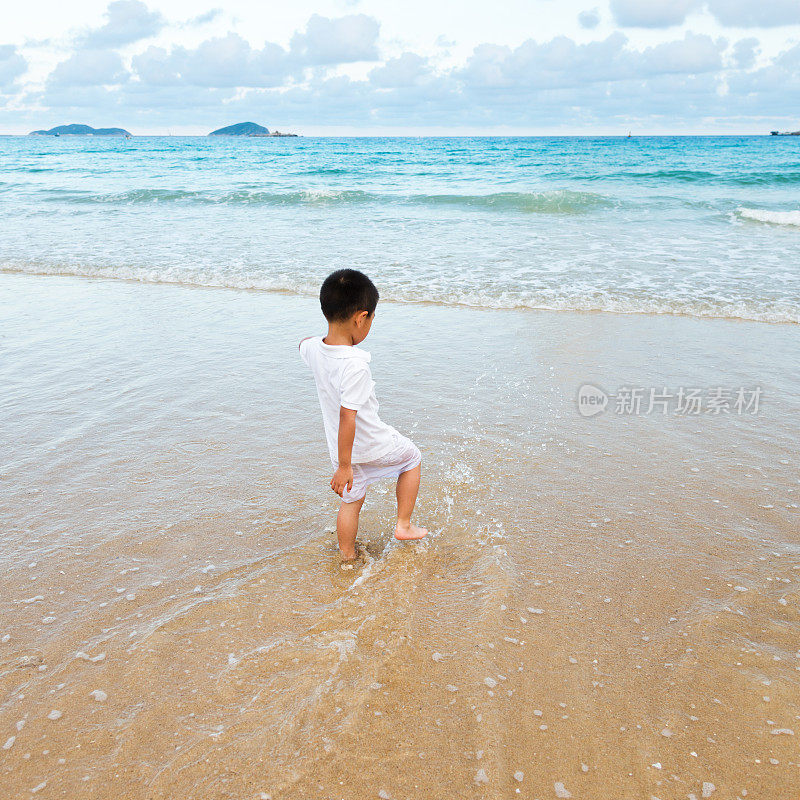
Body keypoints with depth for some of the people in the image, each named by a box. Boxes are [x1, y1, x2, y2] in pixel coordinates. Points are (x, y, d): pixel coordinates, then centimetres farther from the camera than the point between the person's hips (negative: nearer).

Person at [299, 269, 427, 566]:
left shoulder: (313, 348, -10)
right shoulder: (354, 365, -33)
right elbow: (348, 417, -33)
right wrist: (344, 466, -26)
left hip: (341, 446, 6)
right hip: (372, 444, -6)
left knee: (351, 502, 23)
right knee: (412, 458, 23)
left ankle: (347, 557, 38)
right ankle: (403, 525, 28)